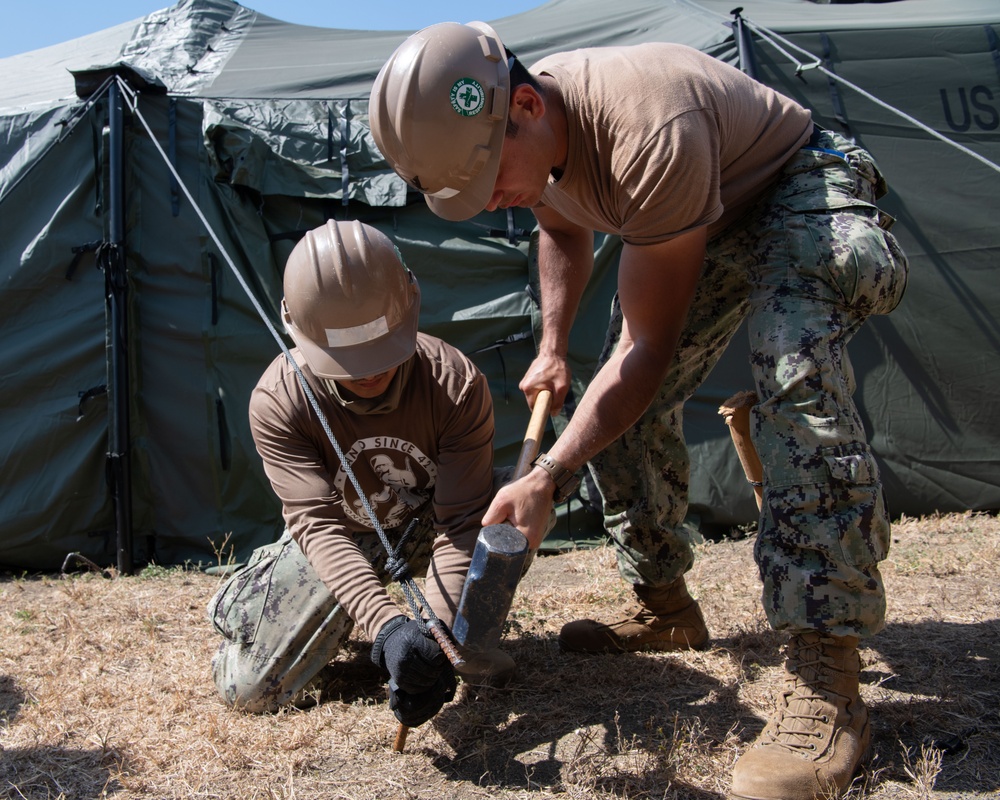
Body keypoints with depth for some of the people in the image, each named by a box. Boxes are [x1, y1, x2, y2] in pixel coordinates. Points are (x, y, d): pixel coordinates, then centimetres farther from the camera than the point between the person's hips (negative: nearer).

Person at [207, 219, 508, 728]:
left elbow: (461, 522, -31)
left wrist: (438, 635, -47)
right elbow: (318, 523, -36)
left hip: (427, 528, 0)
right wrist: (387, 624, -53)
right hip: (341, 537, 1)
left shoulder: (457, 385, -29)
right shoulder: (278, 402, -28)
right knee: (247, 688, -11)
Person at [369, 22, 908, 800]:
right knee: (624, 406, 3)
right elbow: (565, 232, 11)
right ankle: (667, 607, 20)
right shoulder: (523, 137, -14)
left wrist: (548, 478, -37)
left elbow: (648, 345, -34)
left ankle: (827, 680, -34)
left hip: (801, 190, -8)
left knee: (797, 378, -35)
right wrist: (553, 348, 6)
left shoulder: (649, 135, -41)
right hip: (706, 220, 8)